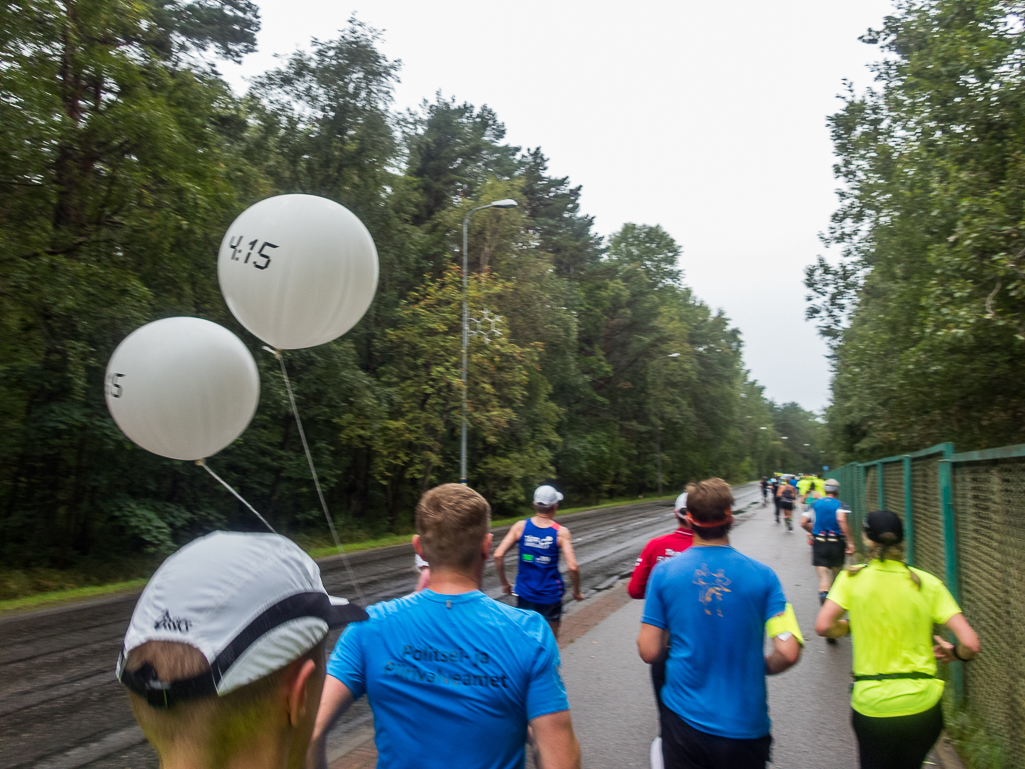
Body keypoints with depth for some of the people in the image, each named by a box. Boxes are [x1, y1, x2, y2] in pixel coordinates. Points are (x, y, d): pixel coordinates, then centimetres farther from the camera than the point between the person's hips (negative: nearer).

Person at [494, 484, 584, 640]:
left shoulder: (520, 526, -7)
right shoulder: (561, 532, -12)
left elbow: (498, 555, -10)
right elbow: (572, 567, -18)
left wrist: (504, 583, 2)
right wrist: (577, 591, -1)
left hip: (525, 593, 2)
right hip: (550, 595, -1)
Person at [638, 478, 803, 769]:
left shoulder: (664, 572, -10)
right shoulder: (762, 575, -10)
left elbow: (649, 652, -8)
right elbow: (788, 653, -15)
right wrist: (761, 668, 6)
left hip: (684, 720, -1)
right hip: (745, 726, 1)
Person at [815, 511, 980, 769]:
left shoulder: (852, 578, -7)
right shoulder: (927, 583, -4)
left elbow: (823, 626, -16)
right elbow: (970, 644, -9)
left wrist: (849, 627, 4)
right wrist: (953, 653, 12)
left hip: (871, 706, -2)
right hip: (922, 705, 2)